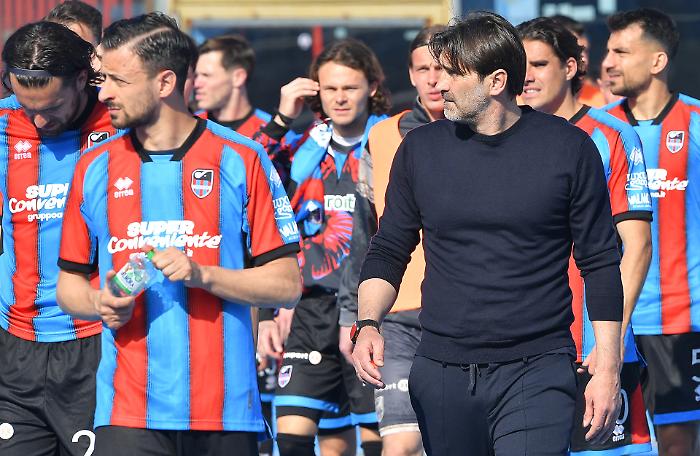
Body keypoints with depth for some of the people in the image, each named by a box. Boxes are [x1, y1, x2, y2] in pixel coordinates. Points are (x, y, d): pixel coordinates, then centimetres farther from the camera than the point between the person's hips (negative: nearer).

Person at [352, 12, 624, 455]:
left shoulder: (569, 148, -1)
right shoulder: (420, 148, 6)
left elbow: (600, 264, 2)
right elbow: (387, 252, 13)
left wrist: (608, 369, -2)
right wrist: (369, 323, -7)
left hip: (537, 371, -3)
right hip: (441, 374, 3)